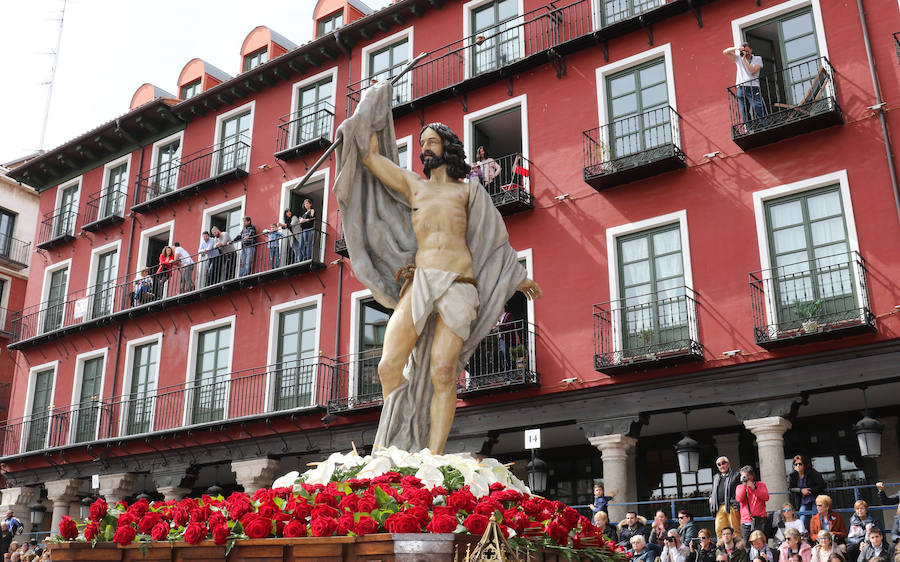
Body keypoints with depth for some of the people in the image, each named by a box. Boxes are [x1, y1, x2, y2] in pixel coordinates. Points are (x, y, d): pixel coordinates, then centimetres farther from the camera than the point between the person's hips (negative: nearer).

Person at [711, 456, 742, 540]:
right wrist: (711, 497, 14)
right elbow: (713, 491, 34)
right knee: (719, 529, -1)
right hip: (719, 507, 5)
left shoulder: (735, 475, 6)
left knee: (735, 529, -5)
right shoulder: (716, 477, 24)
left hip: (732, 507, -5)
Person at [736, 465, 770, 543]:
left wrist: (754, 488, -10)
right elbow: (739, 499, -4)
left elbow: (766, 498, -3)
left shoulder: (761, 485, 12)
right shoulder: (739, 487, 15)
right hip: (745, 522, 1)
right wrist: (744, 484, -5)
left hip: (759, 521, -1)